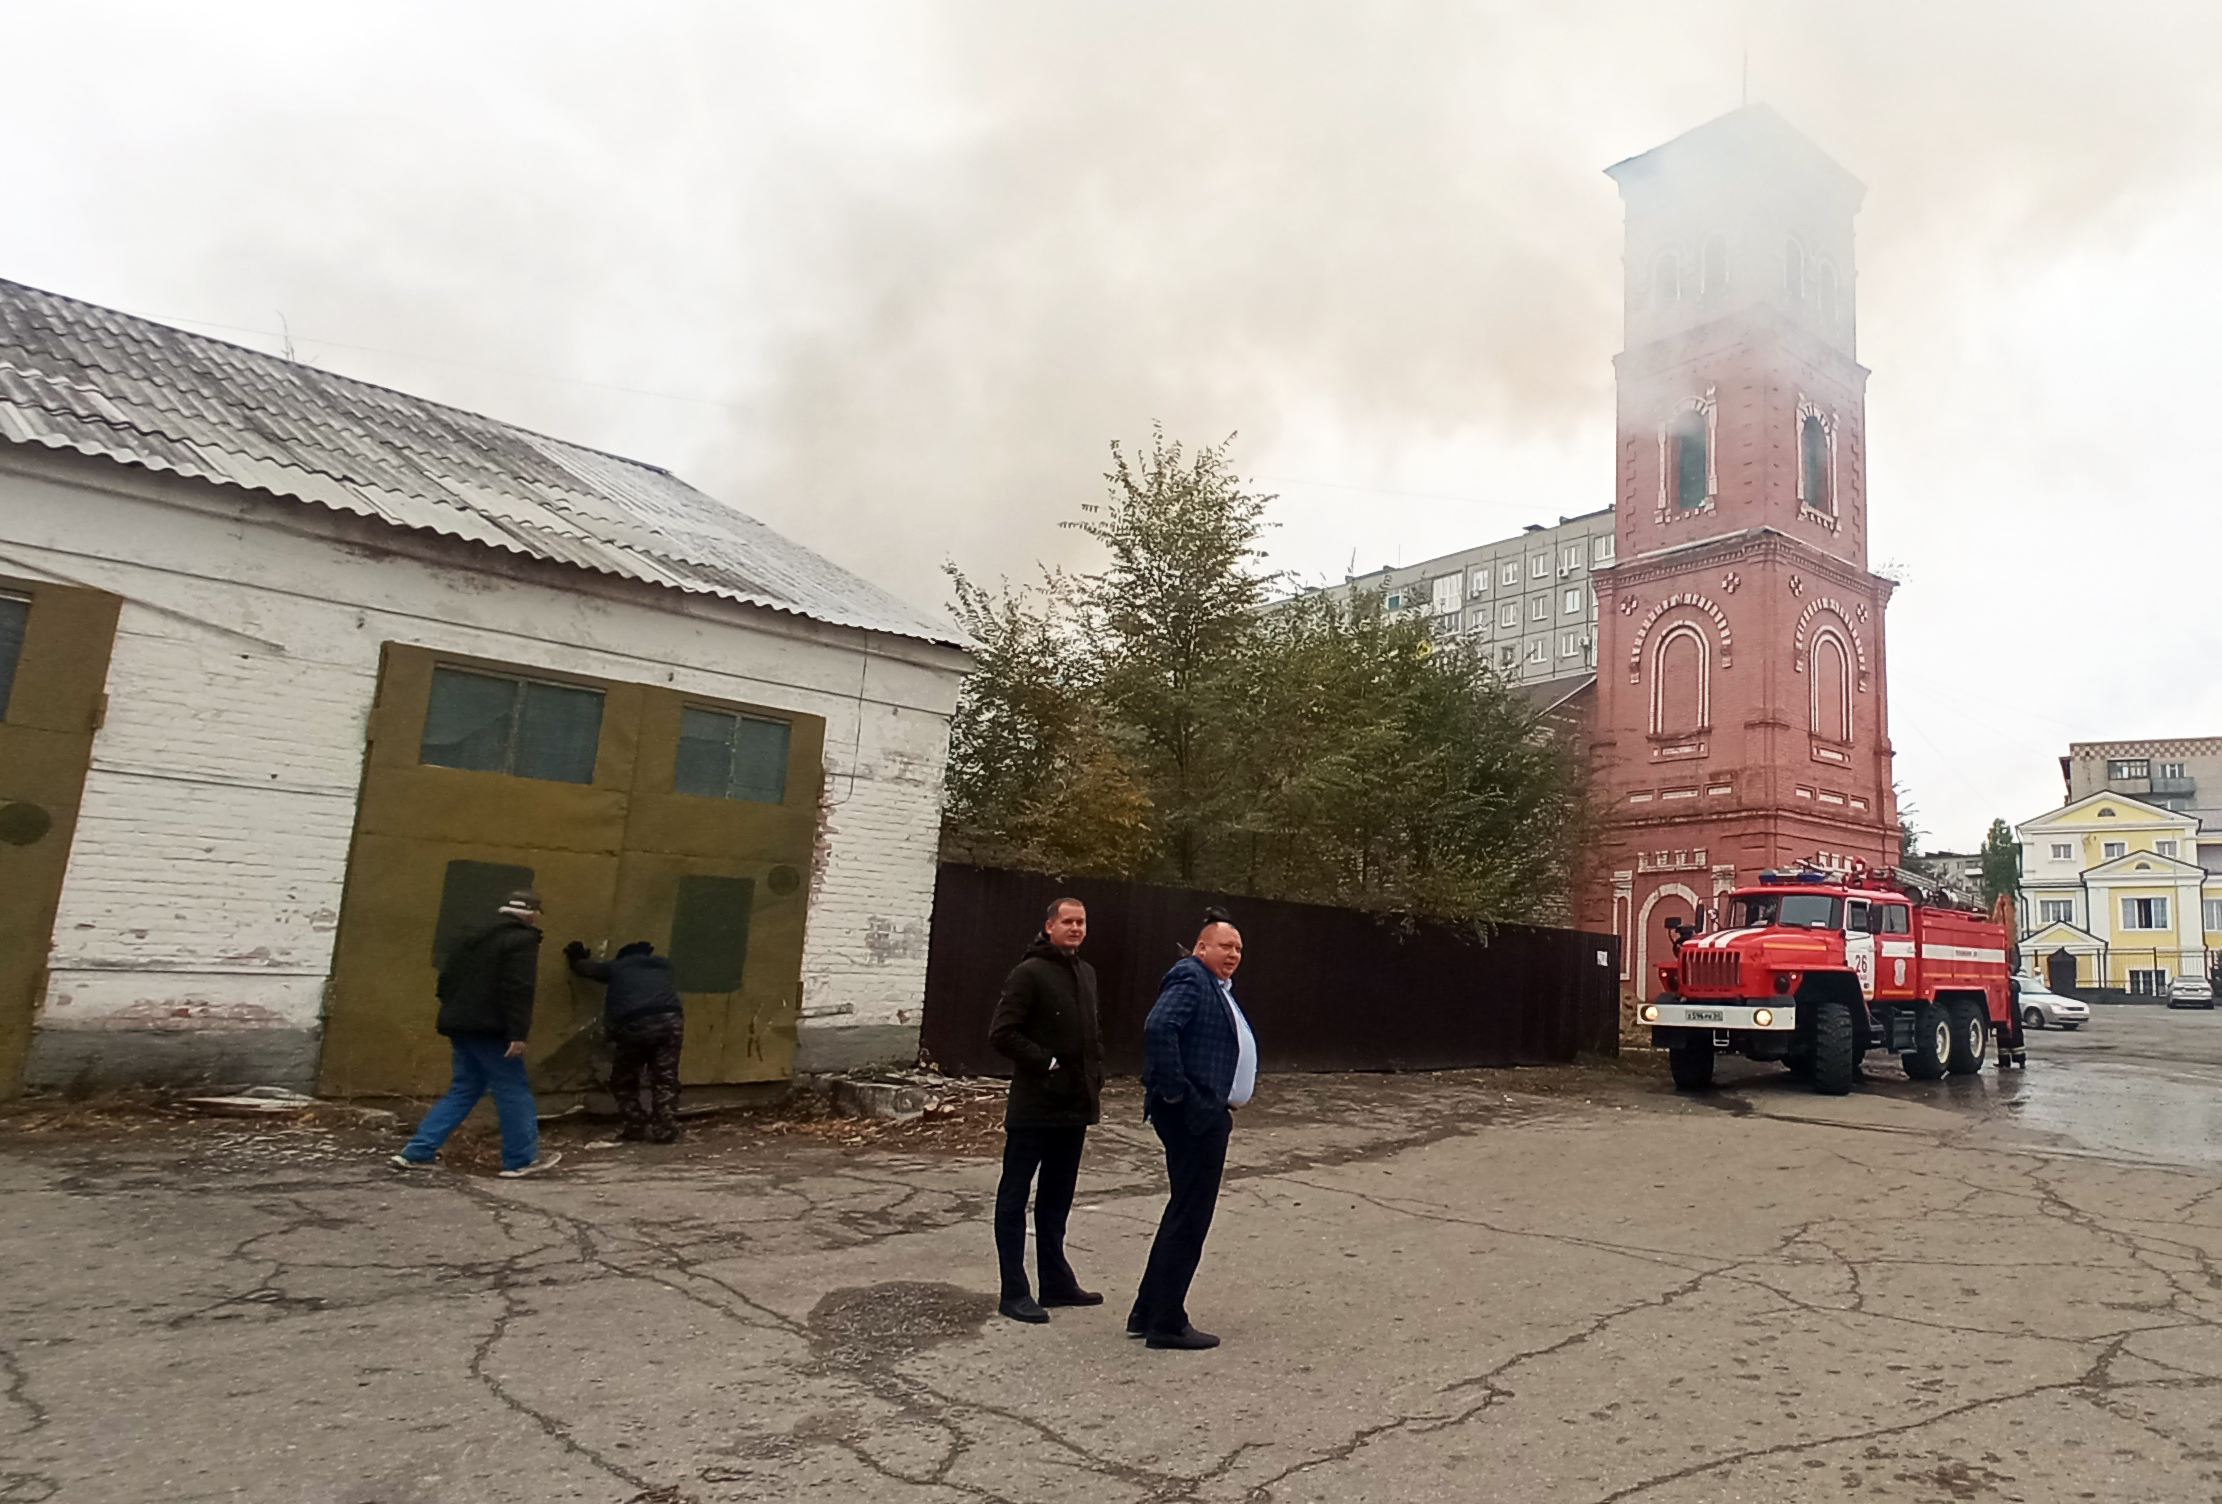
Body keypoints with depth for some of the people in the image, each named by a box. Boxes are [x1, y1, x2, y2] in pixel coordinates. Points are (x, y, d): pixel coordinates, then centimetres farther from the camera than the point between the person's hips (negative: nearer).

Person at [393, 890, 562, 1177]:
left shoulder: (476, 937, 19)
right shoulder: (522, 940, -9)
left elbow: (447, 978, 21)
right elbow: (518, 989, -20)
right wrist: (518, 1033, -21)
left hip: (462, 1025, 9)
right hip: (489, 1029, -9)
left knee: (464, 1090, 16)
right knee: (513, 1090, 0)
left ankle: (416, 1152, 11)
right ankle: (522, 1159, 4)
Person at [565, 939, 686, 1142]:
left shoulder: (616, 966, 24)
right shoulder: (663, 965, 30)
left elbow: (588, 968, 37)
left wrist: (576, 958, 60)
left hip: (634, 1025, -2)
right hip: (670, 1020, 2)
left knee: (624, 1080, 18)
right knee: (665, 1080, 11)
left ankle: (636, 1126, 13)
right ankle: (665, 1130, 5)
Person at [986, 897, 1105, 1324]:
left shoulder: (1086, 973, 12)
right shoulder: (1029, 973, -12)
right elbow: (1002, 1034, -17)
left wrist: (1095, 1082, 11)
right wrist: (1046, 1063, -18)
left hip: (1075, 1108, 8)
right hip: (1034, 1108, -8)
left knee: (1056, 1200, 18)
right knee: (1014, 1198, 3)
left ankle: (1056, 1282, 29)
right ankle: (1014, 1293, 10)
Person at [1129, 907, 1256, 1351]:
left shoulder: (1219, 988, 19)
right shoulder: (1189, 978, -14)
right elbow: (1158, 1027, -30)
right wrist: (1174, 1091, -25)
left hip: (1207, 1115, 11)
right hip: (1192, 1115, -11)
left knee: (1186, 1215, 17)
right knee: (1189, 1218, -3)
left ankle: (1148, 1313, 27)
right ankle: (1166, 1324, 8)